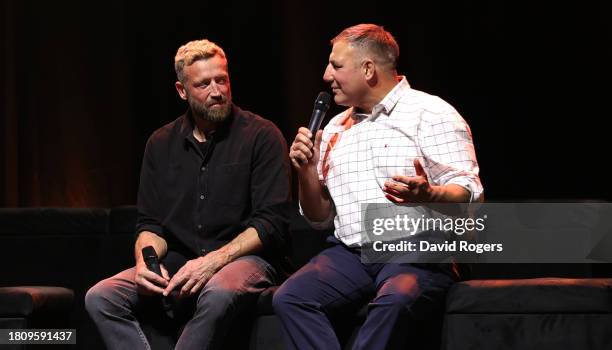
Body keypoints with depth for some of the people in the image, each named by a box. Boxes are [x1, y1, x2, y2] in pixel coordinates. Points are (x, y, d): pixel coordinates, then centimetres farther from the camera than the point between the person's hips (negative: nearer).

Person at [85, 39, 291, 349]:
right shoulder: (162, 144, 13)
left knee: (218, 295, -40)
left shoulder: (261, 136, -2)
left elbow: (271, 223, -9)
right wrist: (145, 260, -9)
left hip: (242, 258, -5)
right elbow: (151, 223, 14)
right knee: (100, 298, -18)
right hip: (178, 263, 5)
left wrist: (213, 260, -20)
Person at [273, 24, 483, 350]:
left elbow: (469, 194, -7)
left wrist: (428, 196, -28)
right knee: (289, 299, -24)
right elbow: (320, 218, 23)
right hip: (349, 253, 5)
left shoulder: (431, 113, 2)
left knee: (395, 301, -38)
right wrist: (307, 172, 4)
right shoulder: (335, 129, 20)